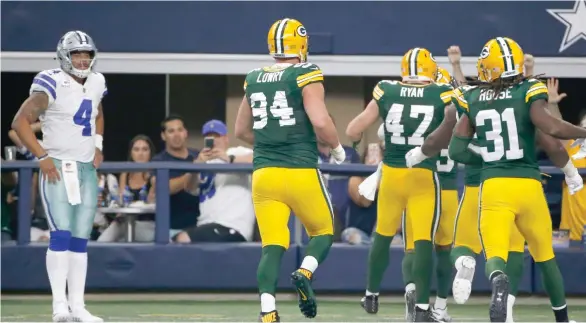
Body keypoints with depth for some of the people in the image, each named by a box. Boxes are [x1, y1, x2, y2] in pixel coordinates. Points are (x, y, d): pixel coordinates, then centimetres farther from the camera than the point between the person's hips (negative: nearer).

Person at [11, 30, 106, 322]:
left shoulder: (95, 84, 9)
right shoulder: (54, 86, -12)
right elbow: (20, 121, -15)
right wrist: (42, 157, -17)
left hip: (87, 169, 7)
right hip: (58, 167, -7)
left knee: (80, 240, 6)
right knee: (61, 235, -17)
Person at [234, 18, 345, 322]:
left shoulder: (254, 79, 11)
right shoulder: (306, 76, -6)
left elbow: (241, 130, 21)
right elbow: (320, 122, -16)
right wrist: (337, 148, 2)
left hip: (264, 172, 4)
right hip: (301, 172, -4)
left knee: (272, 247, 2)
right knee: (323, 231, 16)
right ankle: (305, 273, -13)